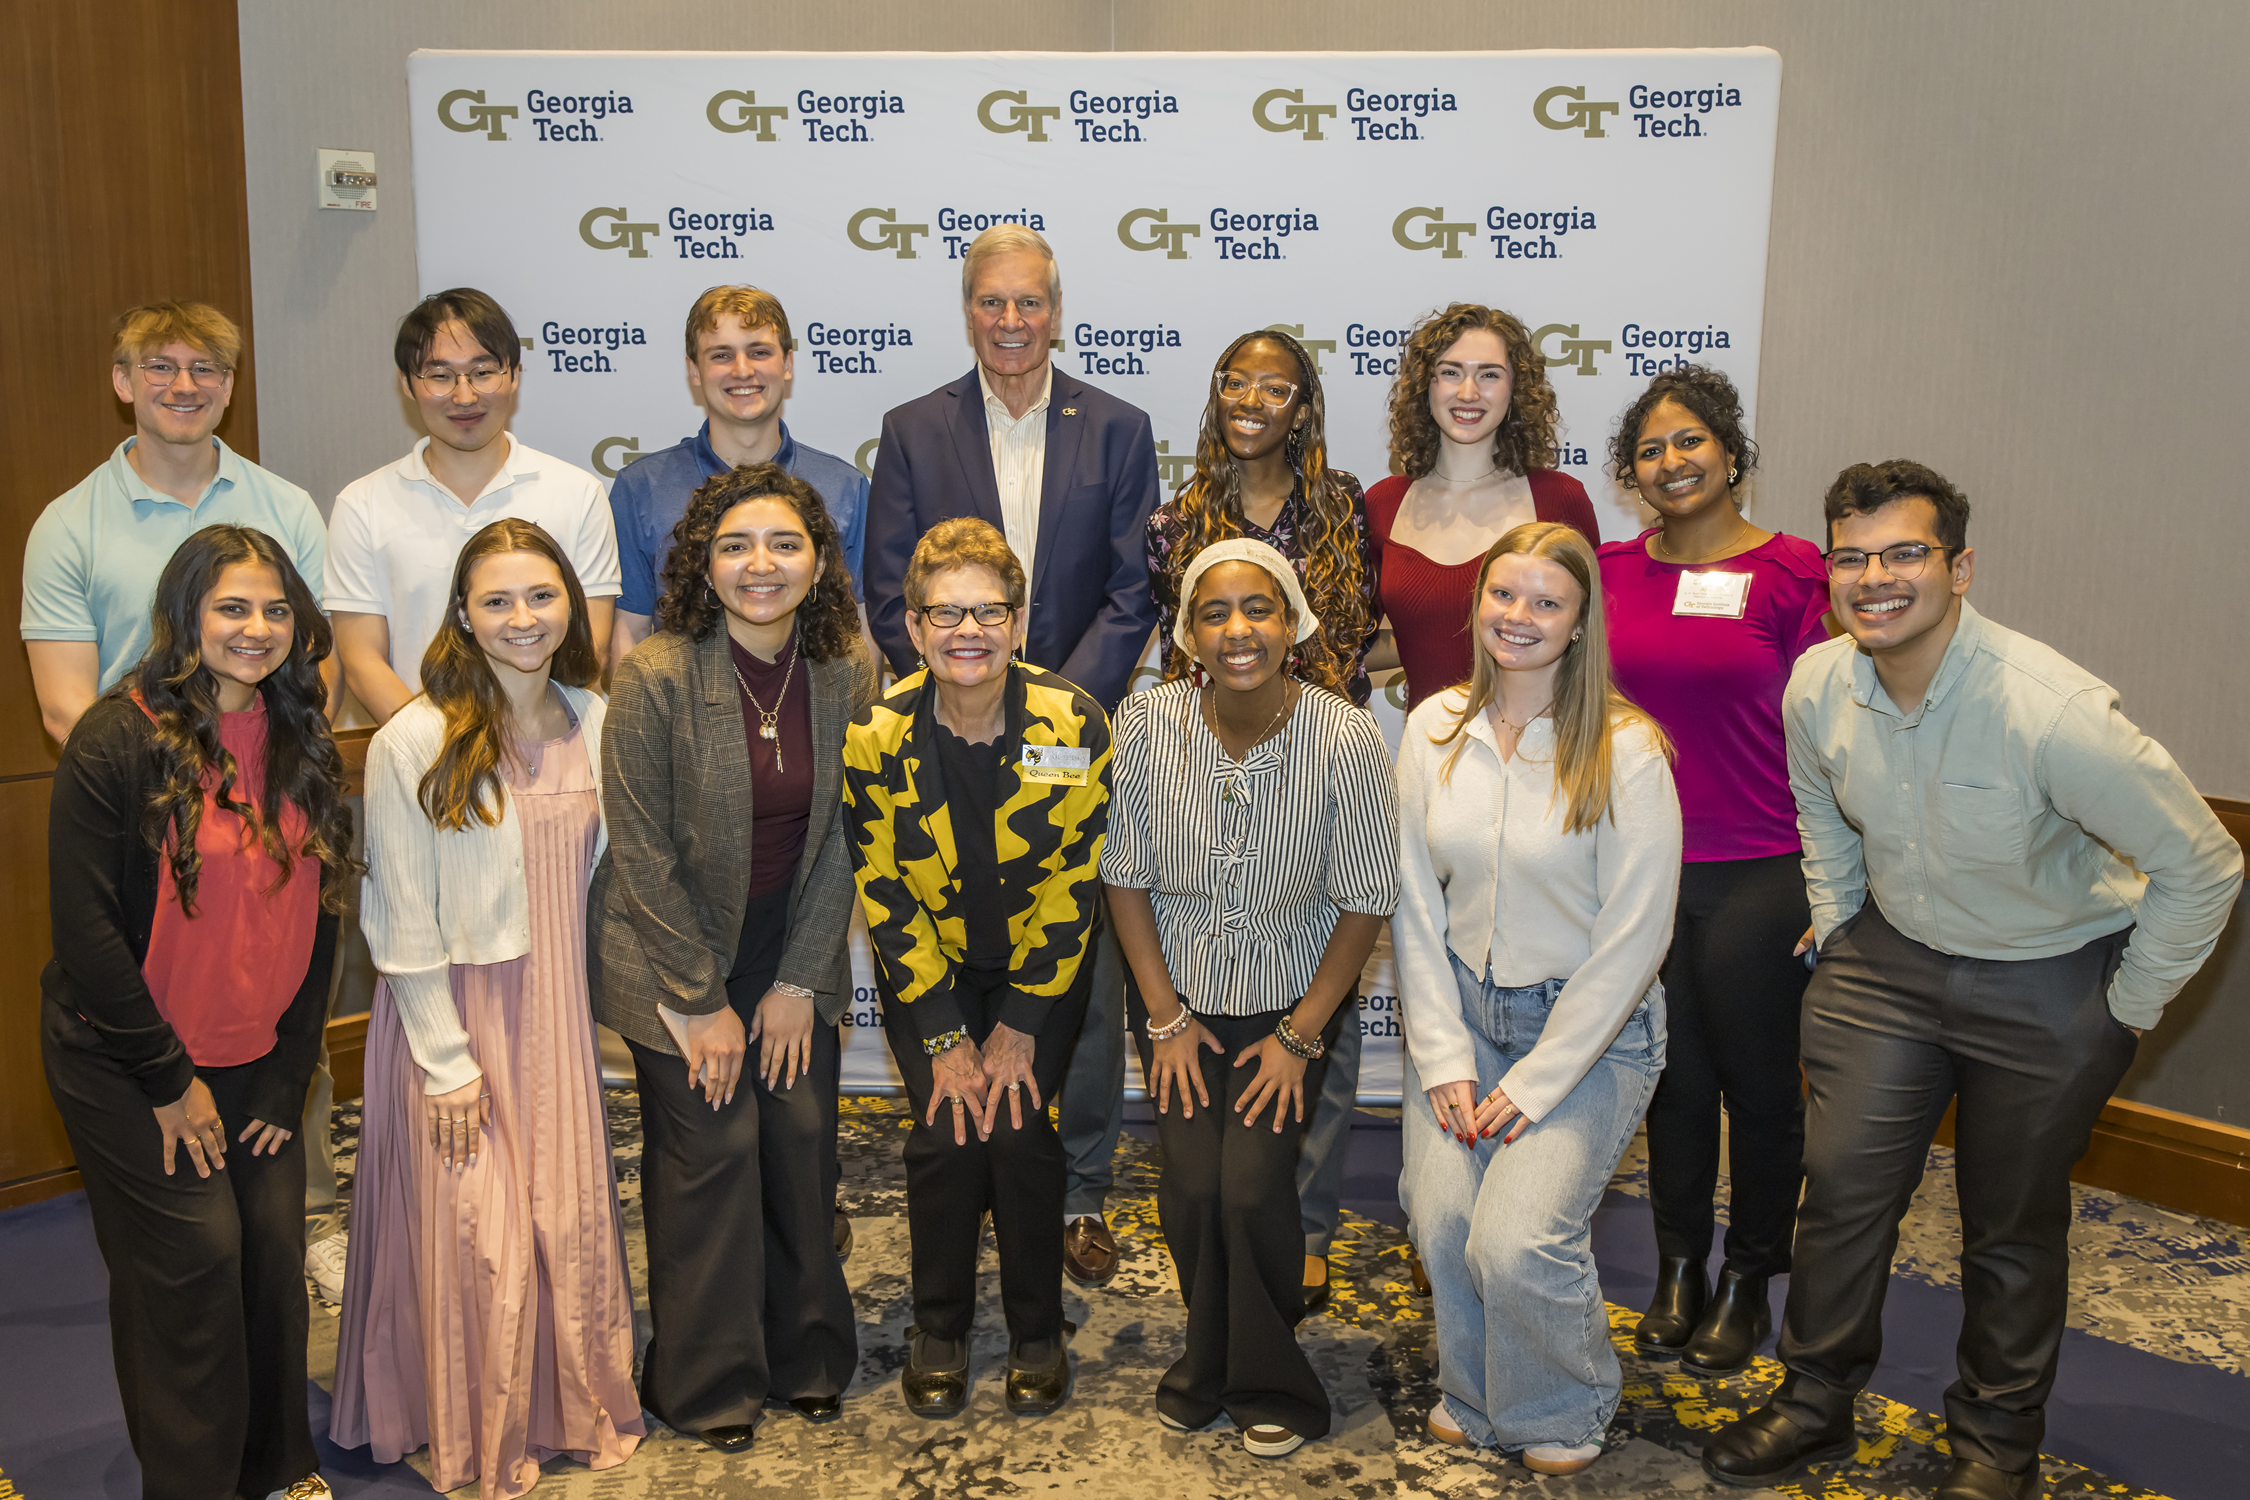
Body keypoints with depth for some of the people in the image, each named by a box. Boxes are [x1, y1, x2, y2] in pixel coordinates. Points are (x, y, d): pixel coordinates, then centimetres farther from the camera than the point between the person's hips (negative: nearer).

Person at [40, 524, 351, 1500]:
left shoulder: (303, 745, 1)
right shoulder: (119, 740, -16)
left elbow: (315, 920, 5)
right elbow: (85, 927, -16)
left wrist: (288, 1079, 1)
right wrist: (169, 1079, -13)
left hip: (254, 1055, 5)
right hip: (126, 1062, -5)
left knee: (275, 1243, 5)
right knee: (196, 1250, -4)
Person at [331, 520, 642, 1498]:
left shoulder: (594, 723, 0)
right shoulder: (413, 743, -16)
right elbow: (404, 928, -12)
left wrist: (568, 1005, 8)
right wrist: (450, 1066, -11)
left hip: (557, 1011, 4)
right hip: (451, 1014, -4)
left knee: (572, 1217, 10)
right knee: (478, 1237, 5)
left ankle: (578, 1408, 33)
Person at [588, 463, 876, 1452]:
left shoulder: (848, 672, -7)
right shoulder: (655, 676, -18)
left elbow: (843, 838, -1)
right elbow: (643, 856, -14)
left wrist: (801, 980, -4)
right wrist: (702, 1000, -11)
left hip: (795, 949, 4)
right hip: (675, 959, -3)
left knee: (803, 1142, 7)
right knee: (711, 1154, 0)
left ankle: (807, 1358, 28)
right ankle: (708, 1385, 21)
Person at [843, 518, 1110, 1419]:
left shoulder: (1075, 724, -19)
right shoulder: (875, 738, -17)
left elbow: (1073, 884, -12)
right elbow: (885, 894, -10)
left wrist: (1020, 1025, -13)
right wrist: (944, 1037, -13)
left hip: (1041, 963, 0)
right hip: (927, 966, 1)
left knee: (1020, 1129, -12)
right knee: (944, 1132, -11)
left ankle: (1038, 1332, 11)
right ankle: (938, 1330, 13)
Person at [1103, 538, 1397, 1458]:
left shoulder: (1346, 740, -20)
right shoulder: (1145, 725, -15)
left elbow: (1365, 903, -11)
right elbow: (1126, 878, -4)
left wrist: (1298, 1036, -10)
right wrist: (1166, 1018, -5)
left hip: (1295, 994, -1)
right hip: (1181, 989, 2)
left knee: (1253, 1187, -13)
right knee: (1191, 1185, -8)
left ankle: (1270, 1388, 14)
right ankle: (1210, 1366, 21)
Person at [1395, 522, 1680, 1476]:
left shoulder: (1626, 750, -13)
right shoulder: (1434, 728, 0)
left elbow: (1633, 938, -12)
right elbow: (1415, 905, 2)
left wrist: (1535, 1082, -13)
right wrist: (1442, 1056, -4)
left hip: (1593, 1025, -3)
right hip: (1463, 1009, 4)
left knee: (1517, 1241, -16)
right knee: (1439, 1216, -12)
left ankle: (1564, 1414, 16)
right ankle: (1472, 1396, 20)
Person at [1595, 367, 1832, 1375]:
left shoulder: (1791, 573, -6)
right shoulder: (1610, 572, 5)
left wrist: (1826, 880, -6)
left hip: (1760, 874, -3)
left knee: (1759, 1083, 9)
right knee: (1676, 1077, 13)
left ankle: (1748, 1283, 27)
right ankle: (1678, 1273, 29)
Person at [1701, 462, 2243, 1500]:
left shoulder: (2054, 713, -30)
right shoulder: (1817, 686, -12)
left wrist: (2130, 1007, -10)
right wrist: (1838, 921, 12)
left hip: (2049, 984, -4)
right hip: (1889, 957, 4)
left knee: (2013, 1223, 9)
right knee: (1842, 1178, 3)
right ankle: (1815, 1402, 23)